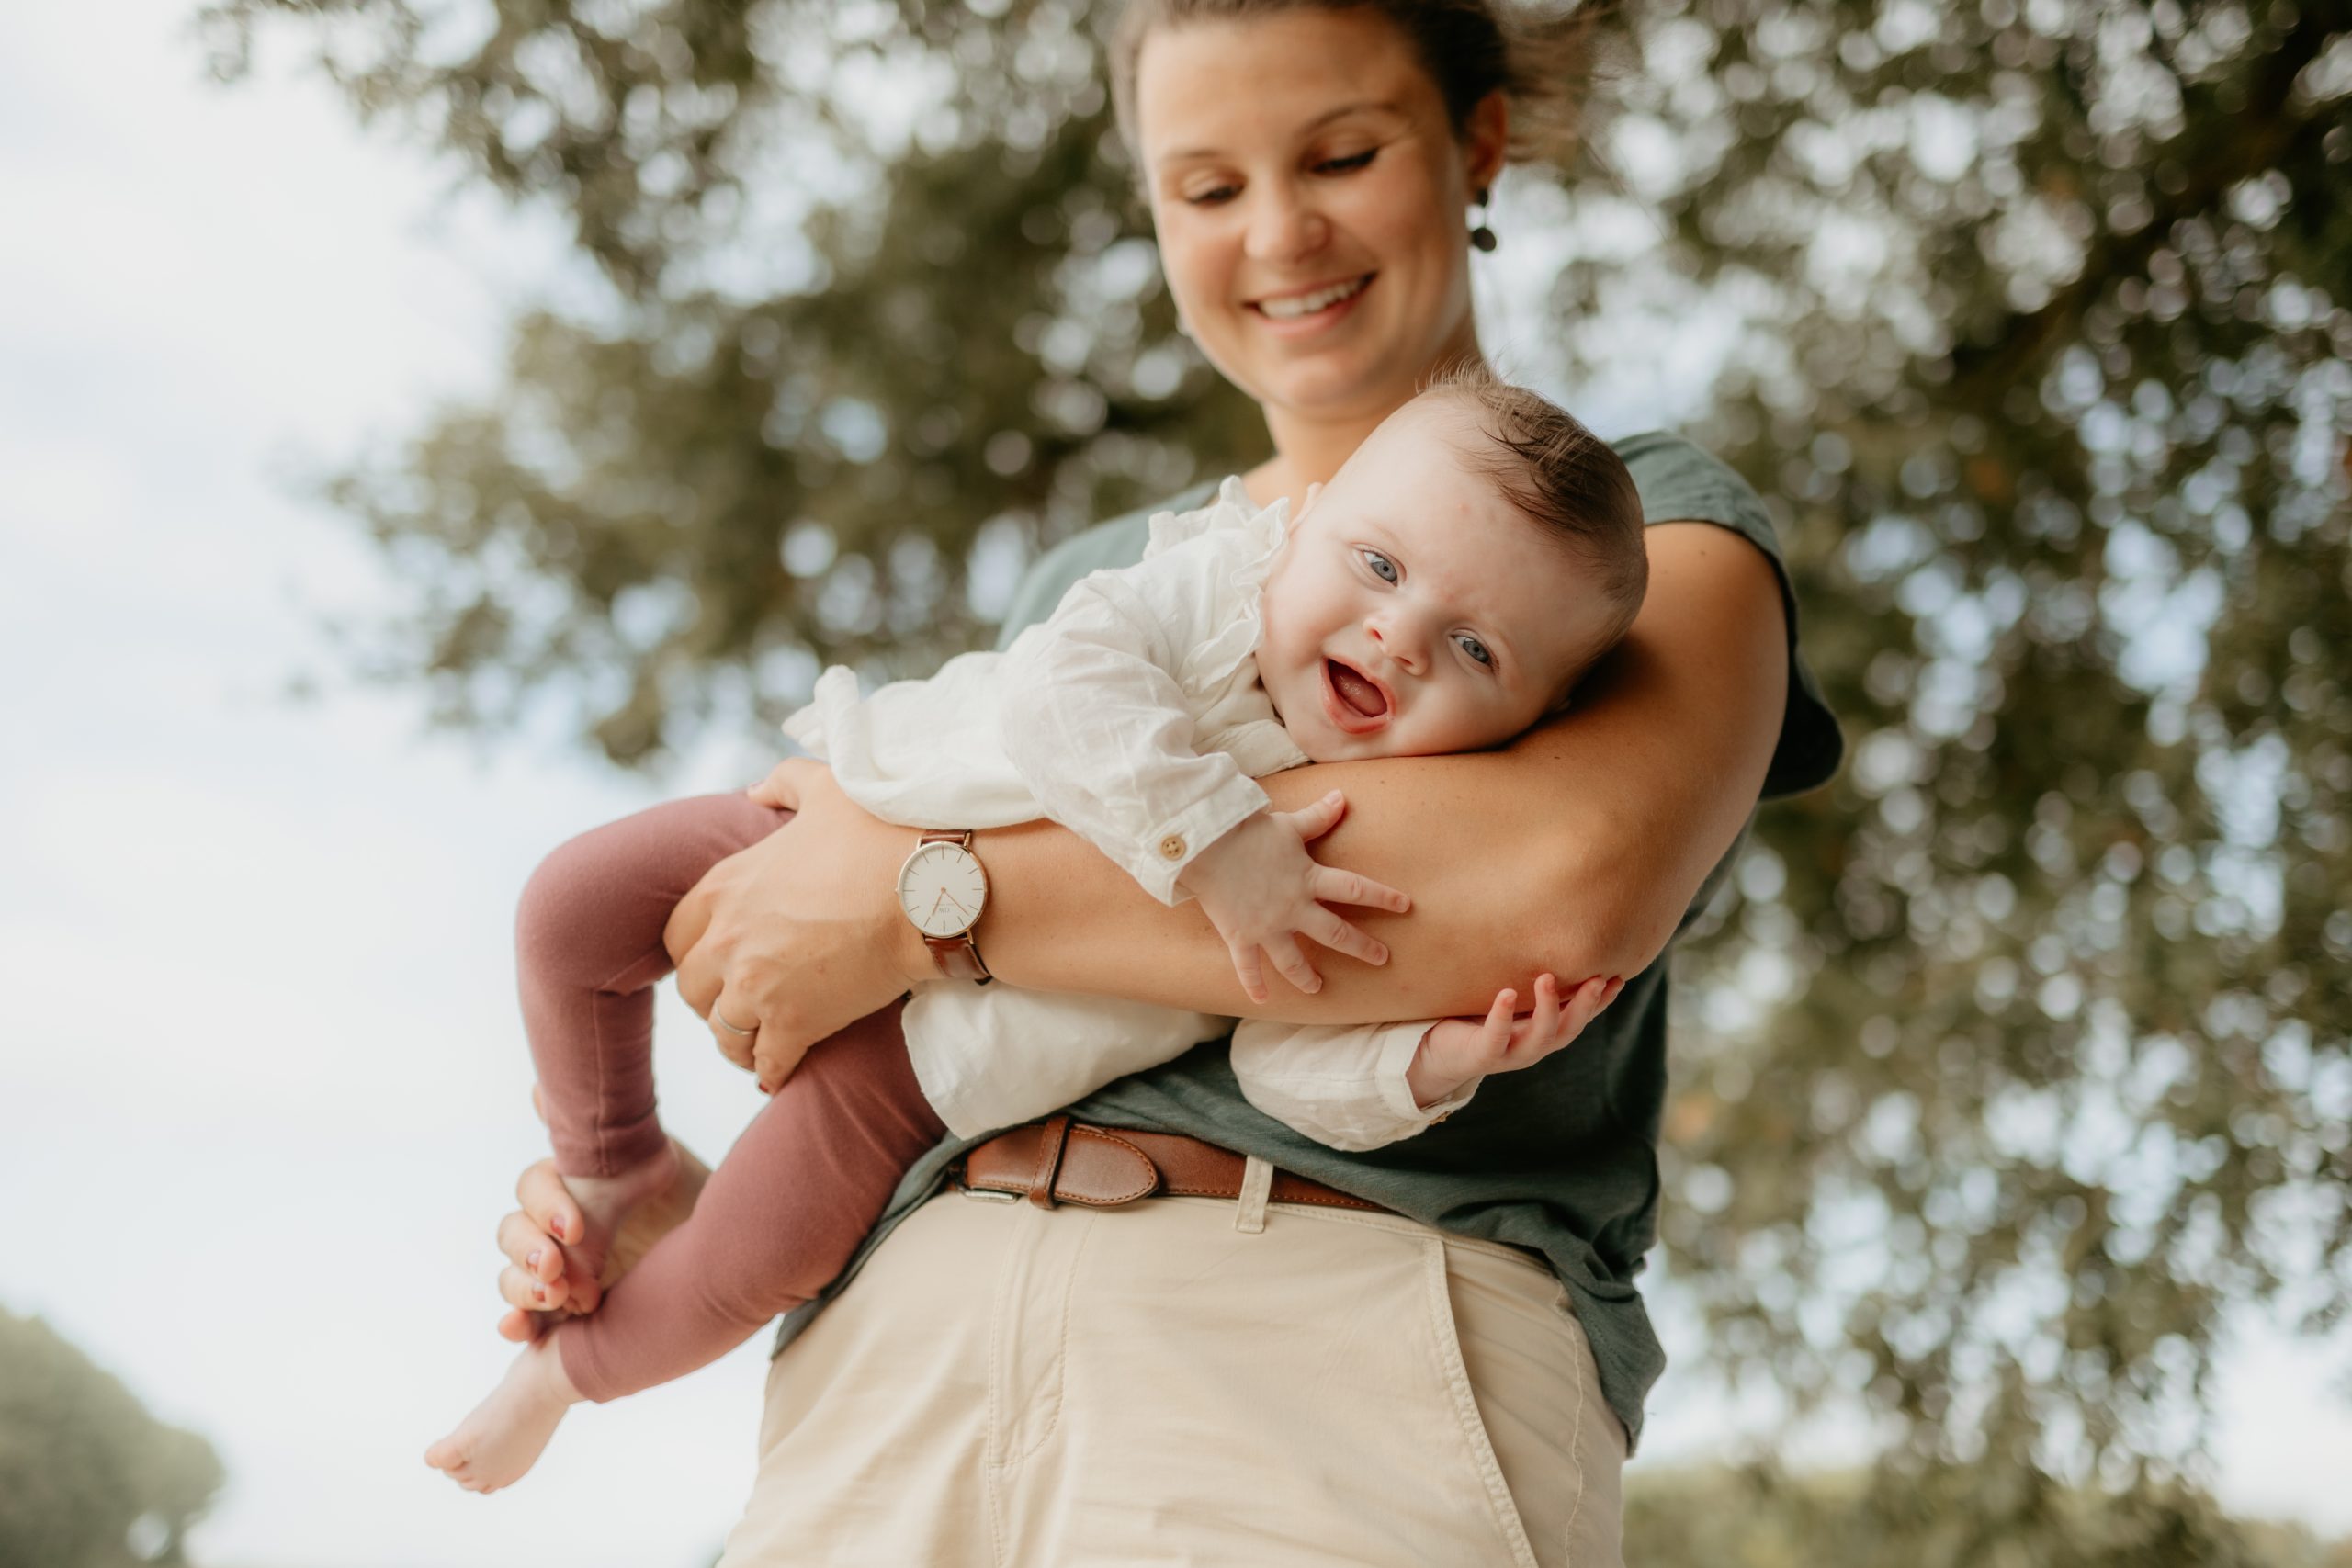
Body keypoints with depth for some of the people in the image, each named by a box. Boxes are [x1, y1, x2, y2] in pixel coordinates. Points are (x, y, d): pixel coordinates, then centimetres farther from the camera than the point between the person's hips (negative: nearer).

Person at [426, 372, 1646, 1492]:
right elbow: (1062, 689, -39)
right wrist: (1212, 844, -48)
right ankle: (613, 1165, 27)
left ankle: (572, 1367, 36)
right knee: (572, 904, -1)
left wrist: (1432, 1062, -43)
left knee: (747, 1266, 1)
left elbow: (1293, 1059, -24)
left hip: (927, 1045, -1)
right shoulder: (1214, 583, -25)